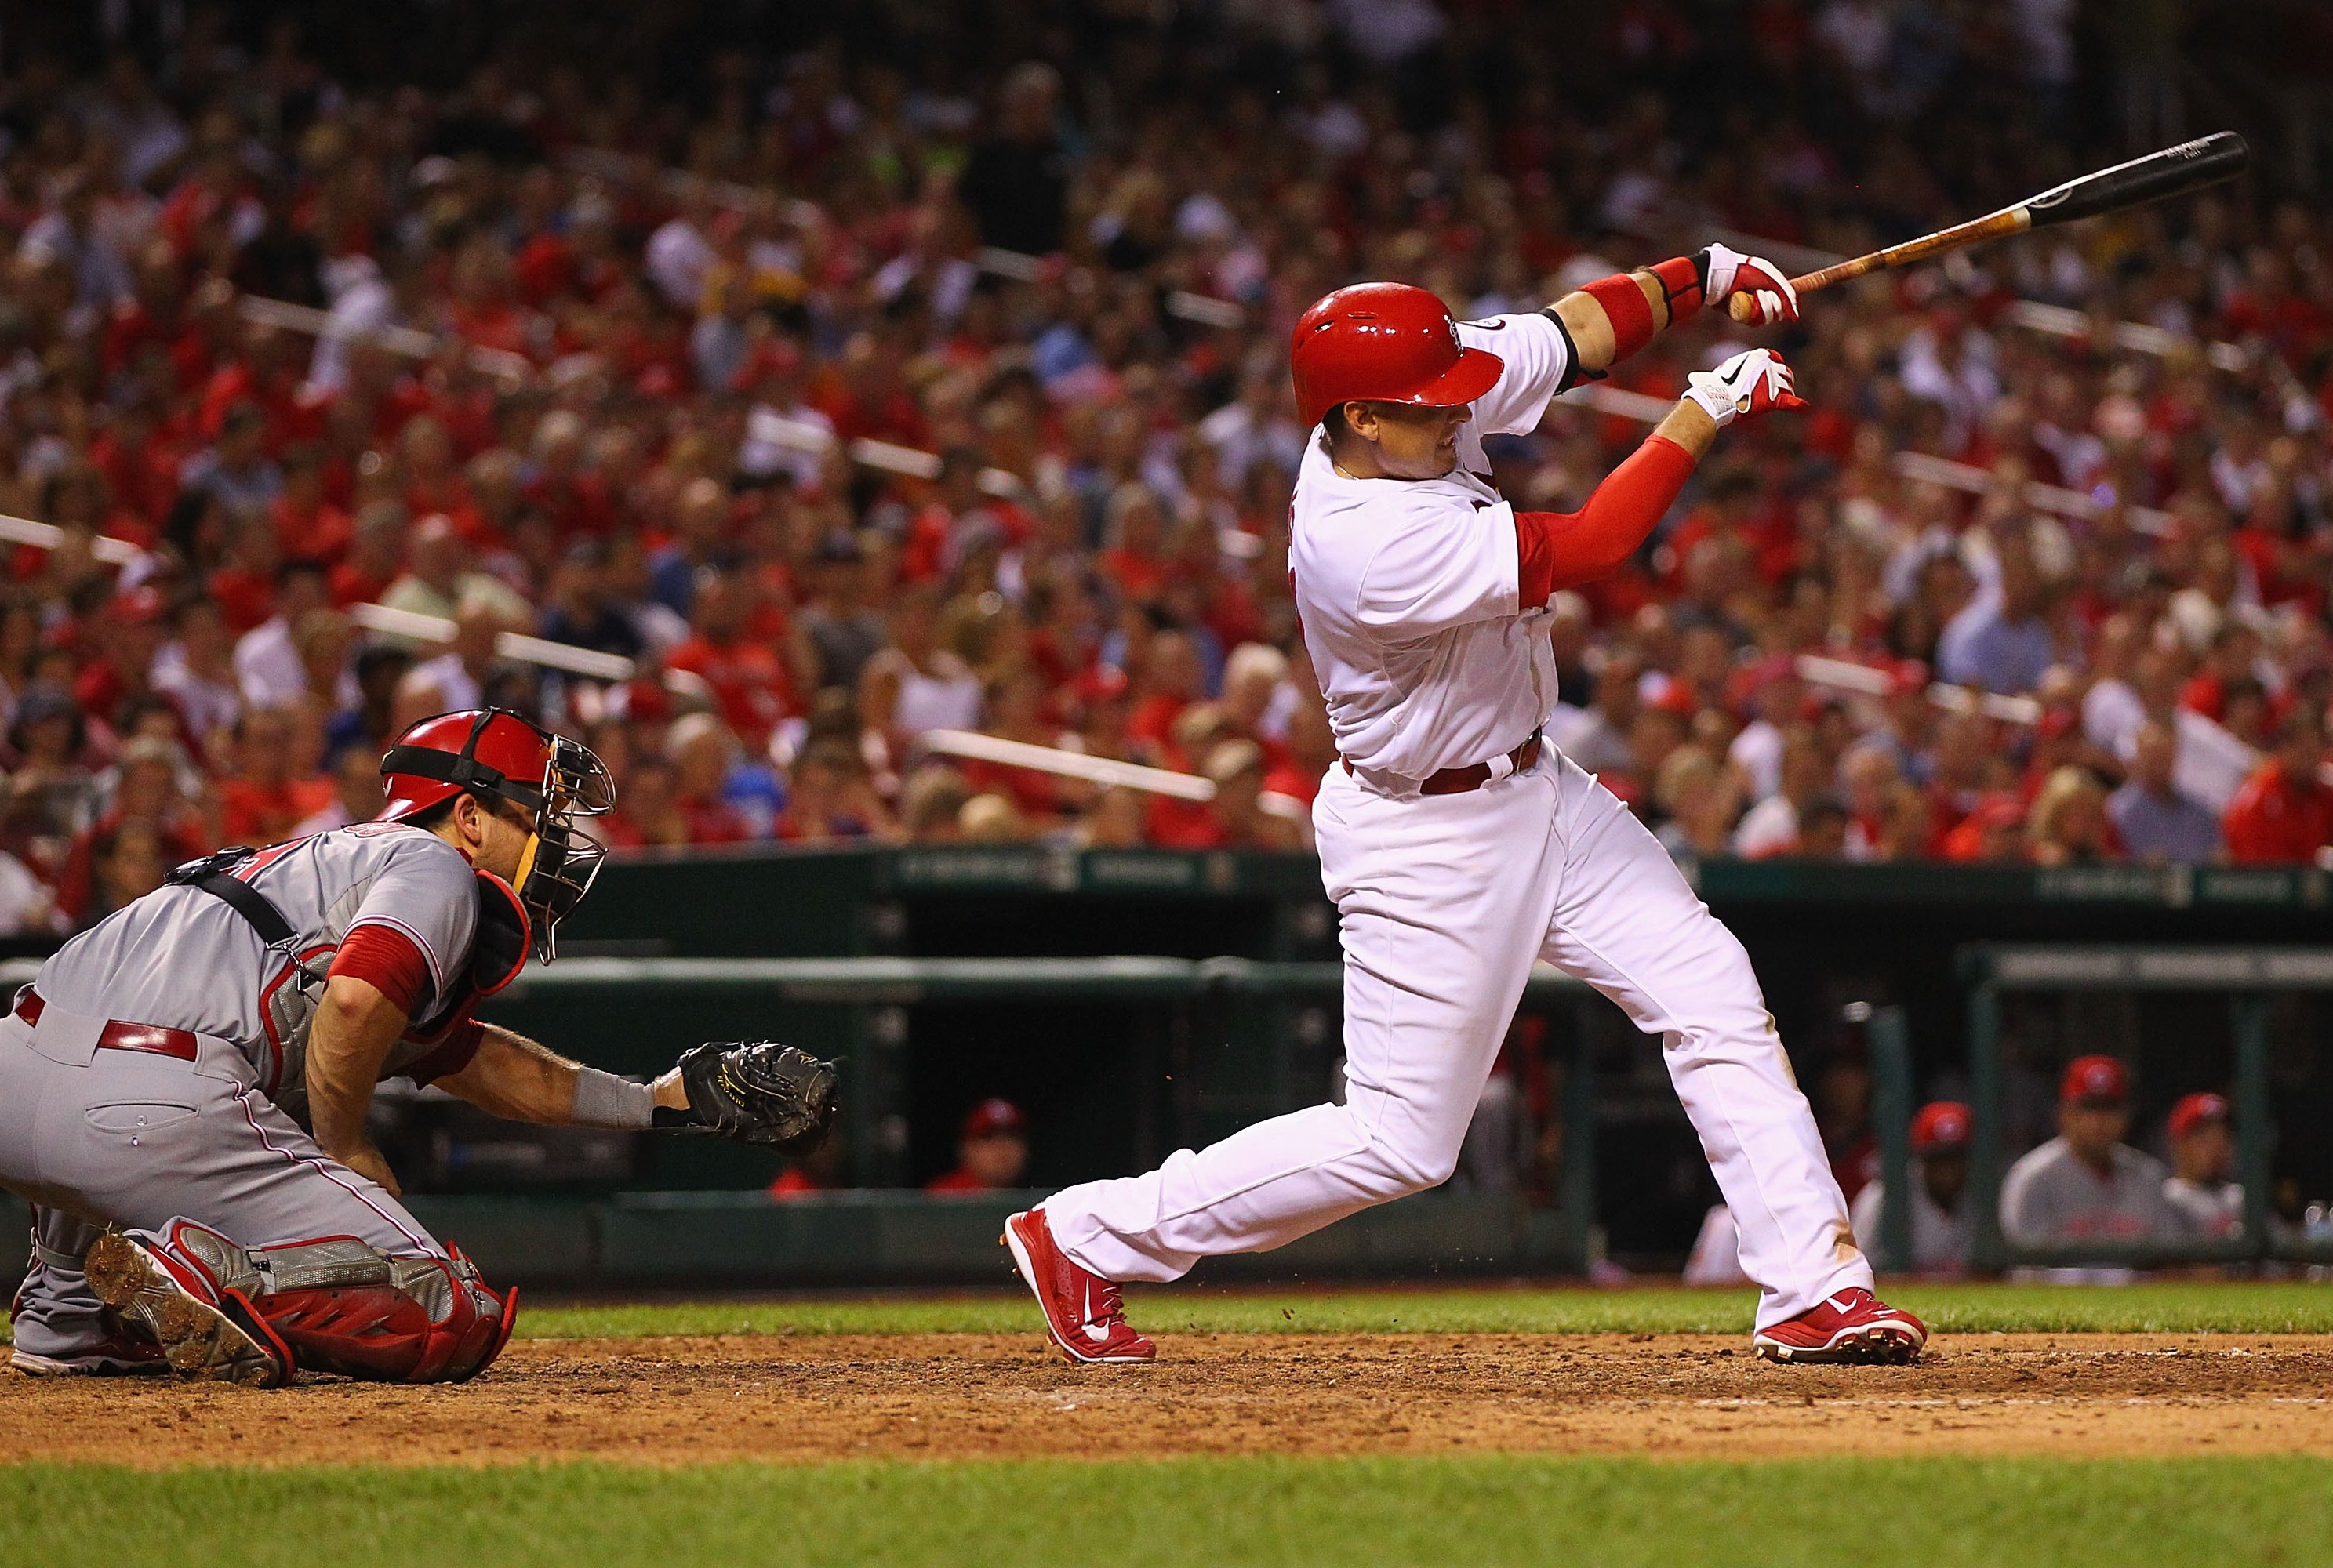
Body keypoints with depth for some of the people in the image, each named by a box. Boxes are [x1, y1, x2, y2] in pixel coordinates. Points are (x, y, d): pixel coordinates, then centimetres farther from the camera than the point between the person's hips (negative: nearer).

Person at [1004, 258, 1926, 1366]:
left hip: (1537, 792, 9)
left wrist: (1704, 276, -15)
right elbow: (1594, 548, -29)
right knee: (1400, 1142, -1)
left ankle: (1814, 1293, 5)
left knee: (1713, 999, 2)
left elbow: (1573, 332, 0)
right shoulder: (1371, 550, -33)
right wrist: (1702, 414, -22)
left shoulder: (1410, 416, -9)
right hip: (1428, 844, -9)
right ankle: (1085, 1236, 11)